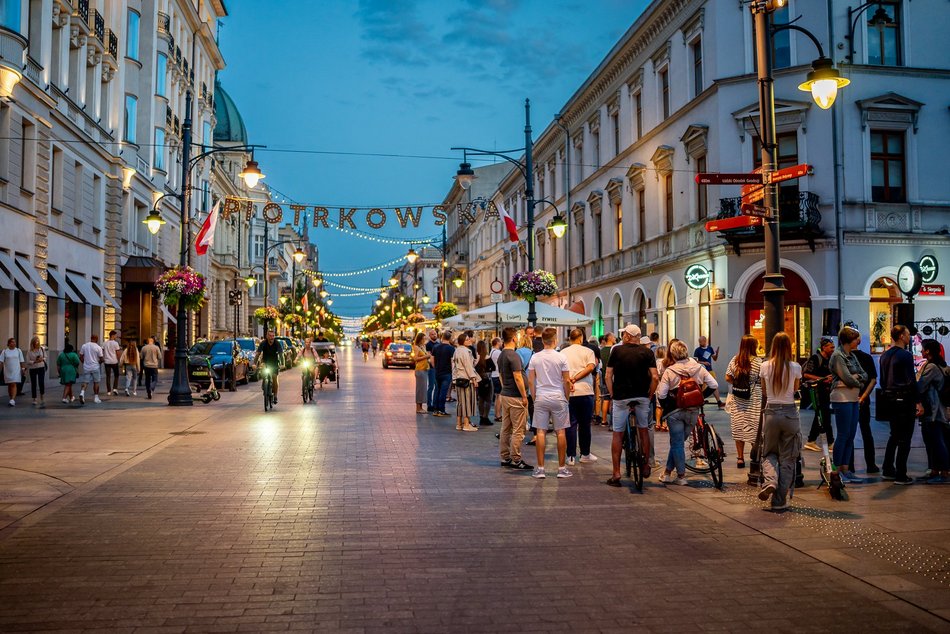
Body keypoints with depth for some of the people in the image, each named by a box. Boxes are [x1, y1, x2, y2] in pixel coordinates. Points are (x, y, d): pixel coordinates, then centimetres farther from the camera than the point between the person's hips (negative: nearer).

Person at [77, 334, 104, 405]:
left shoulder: (84, 346, 2)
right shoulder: (98, 347, -8)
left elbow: (81, 357, 4)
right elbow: (101, 359, -7)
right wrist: (99, 362, 14)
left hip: (86, 367, 3)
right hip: (95, 367, -3)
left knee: (85, 382, 6)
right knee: (96, 382, 9)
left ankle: (82, 392, -21)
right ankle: (96, 397, 13)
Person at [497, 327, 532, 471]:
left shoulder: (501, 355, 10)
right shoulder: (513, 356, -18)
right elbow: (517, 378, -20)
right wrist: (524, 396, -14)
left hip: (505, 395, 9)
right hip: (515, 397, -9)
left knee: (505, 429, 12)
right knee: (518, 430, -4)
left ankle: (505, 458, 18)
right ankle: (516, 460, -1)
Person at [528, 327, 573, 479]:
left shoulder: (535, 357, 0)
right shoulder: (561, 357, -6)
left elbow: (530, 380, 2)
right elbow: (566, 381, -4)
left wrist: (534, 397, 12)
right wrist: (567, 397, 8)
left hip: (540, 398, 2)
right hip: (558, 398, -2)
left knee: (540, 432, 4)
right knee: (560, 432, 6)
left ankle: (540, 468, 5)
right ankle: (562, 468, 11)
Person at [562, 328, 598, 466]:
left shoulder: (563, 353, 8)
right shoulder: (588, 351, 1)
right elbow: (590, 367, -13)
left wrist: (569, 381, -8)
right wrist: (575, 379, -14)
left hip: (568, 393, 2)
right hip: (585, 392, -2)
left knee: (571, 424, 4)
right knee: (585, 424, 9)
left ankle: (571, 456, 3)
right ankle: (585, 454, 17)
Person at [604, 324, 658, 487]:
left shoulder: (617, 350, 0)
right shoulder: (647, 352, 2)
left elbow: (608, 375, -1)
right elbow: (655, 377, -5)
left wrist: (612, 395, 8)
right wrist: (650, 395, 7)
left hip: (620, 396, -1)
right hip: (642, 397, 2)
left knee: (618, 434, 5)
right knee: (643, 430, 20)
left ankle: (616, 474, 5)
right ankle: (646, 466, 29)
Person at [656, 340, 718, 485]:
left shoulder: (669, 371, -12)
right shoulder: (699, 368, -3)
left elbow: (661, 394, -13)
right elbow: (714, 385, 0)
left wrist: (666, 407, 6)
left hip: (675, 412, -3)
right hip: (693, 411, 3)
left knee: (677, 443, 7)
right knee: (677, 442, 16)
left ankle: (681, 476, 10)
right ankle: (667, 473, 21)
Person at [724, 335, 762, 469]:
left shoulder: (734, 360, 0)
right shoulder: (757, 362, -12)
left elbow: (728, 378, 2)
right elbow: (762, 382, -10)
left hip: (737, 401, 4)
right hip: (753, 401, -4)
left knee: (738, 427, 10)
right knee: (754, 429, 4)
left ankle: (740, 458, 16)